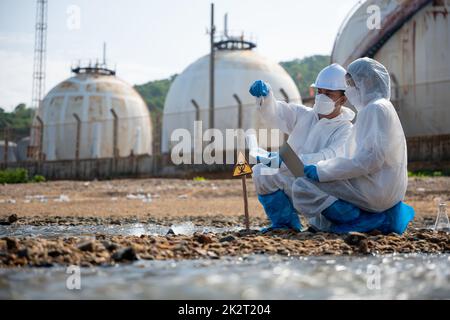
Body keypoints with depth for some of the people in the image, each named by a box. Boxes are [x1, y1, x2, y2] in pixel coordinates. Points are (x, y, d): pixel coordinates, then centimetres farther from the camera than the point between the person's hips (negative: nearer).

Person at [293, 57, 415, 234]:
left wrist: (322, 171, -19)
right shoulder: (371, 108, 19)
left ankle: (368, 221, -14)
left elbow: (371, 158, -22)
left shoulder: (376, 108, -13)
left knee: (302, 186, -16)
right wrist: (324, 168, 11)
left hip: (375, 190, -11)